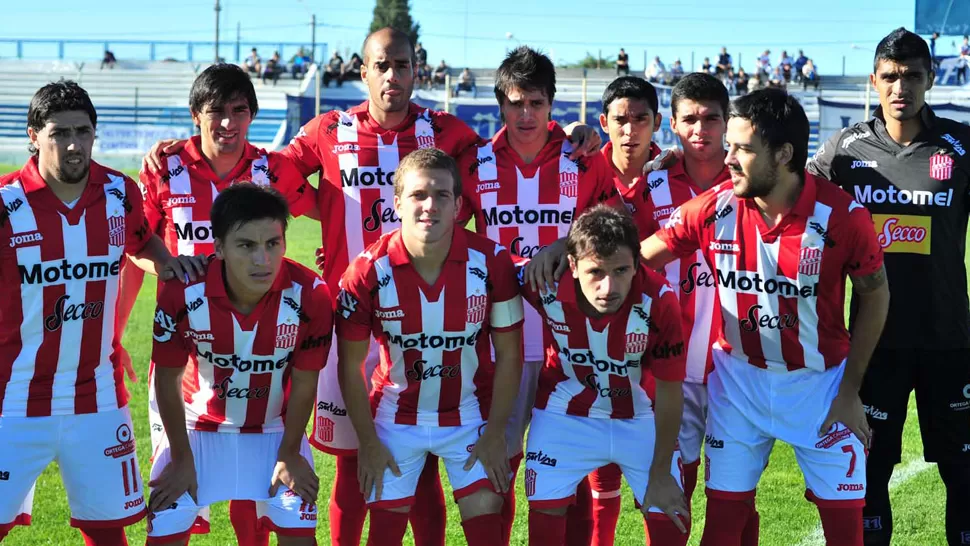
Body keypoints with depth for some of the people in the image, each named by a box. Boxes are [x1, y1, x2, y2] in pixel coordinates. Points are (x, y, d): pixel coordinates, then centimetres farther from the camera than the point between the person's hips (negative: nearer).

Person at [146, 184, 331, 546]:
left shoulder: (311, 296, -27)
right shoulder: (183, 293, -28)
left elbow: (304, 383, -12)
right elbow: (168, 380, -13)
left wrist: (289, 455, -5)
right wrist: (182, 458, -6)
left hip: (274, 428, 0)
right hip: (199, 425, 0)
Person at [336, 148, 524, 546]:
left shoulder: (492, 262, -18)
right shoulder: (368, 272, -19)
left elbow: (509, 354, -7)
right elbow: (351, 364, -8)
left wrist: (496, 433, -5)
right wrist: (368, 441, -4)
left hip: (471, 414, 0)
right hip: (396, 417, 0)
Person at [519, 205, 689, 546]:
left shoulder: (659, 302, -31)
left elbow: (669, 392, -16)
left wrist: (660, 474, -8)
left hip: (641, 416, 0)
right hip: (565, 413, 0)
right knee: (545, 512, -2)